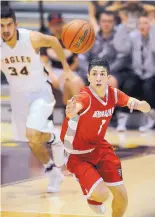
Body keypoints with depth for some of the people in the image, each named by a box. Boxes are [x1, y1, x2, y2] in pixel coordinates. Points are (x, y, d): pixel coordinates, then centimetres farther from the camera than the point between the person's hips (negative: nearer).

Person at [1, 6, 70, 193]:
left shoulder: (32, 38, -23)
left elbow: (53, 41, -2)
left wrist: (64, 63, 9)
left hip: (39, 92, -4)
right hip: (18, 95, 4)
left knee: (32, 135, -25)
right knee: (33, 141, 13)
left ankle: (53, 137, 10)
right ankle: (53, 174, 36)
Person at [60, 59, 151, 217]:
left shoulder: (113, 94, -10)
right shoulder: (85, 97, -29)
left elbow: (146, 108, -4)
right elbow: (73, 109, -53)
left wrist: (137, 103, -28)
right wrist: (71, 111, -78)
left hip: (100, 148, 6)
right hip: (78, 155, -6)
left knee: (122, 197, 4)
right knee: (102, 195, -21)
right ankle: (91, 194, 17)